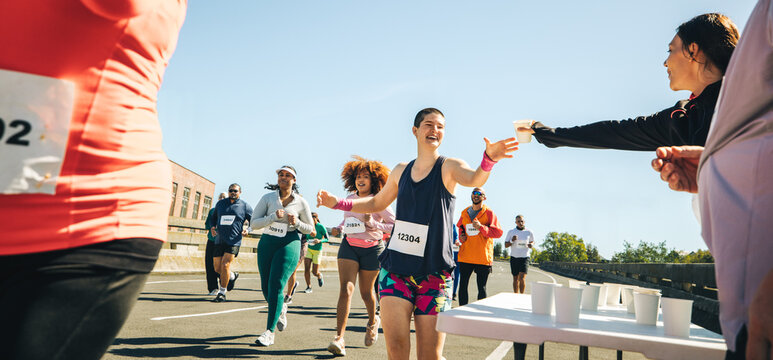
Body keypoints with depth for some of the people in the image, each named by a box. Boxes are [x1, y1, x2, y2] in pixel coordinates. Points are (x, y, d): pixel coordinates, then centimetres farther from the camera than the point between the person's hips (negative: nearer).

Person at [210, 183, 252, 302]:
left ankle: (222, 293, 1)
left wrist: (248, 230, -11)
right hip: (219, 240, 5)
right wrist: (212, 227, 3)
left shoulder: (245, 206, 2)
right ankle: (232, 276, 38)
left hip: (234, 241, -4)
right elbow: (213, 218, 23)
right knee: (217, 268, 6)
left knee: (225, 265, -14)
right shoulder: (220, 203, 11)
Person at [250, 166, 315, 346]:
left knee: (276, 286, -15)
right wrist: (273, 217, -18)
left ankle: (269, 332, -9)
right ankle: (281, 309, 42)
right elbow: (254, 223, -3)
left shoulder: (301, 203, 1)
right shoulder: (268, 198, 3)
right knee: (266, 288, 9)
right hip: (267, 243, 3)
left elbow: (310, 228, 10)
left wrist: (296, 223, -10)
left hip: (289, 244, -3)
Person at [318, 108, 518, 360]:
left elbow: (473, 179, -23)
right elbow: (377, 203, 24)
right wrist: (338, 203, 12)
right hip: (395, 267, 3)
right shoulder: (401, 170, 11)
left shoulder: (450, 167, 0)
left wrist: (489, 160, -45)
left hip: (434, 273, -2)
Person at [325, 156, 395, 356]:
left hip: (372, 249, -3)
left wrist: (372, 223, -20)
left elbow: (395, 226, -9)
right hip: (349, 246, 3)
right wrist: (339, 228, 4)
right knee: (346, 288, -14)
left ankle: (372, 321, 44)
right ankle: (339, 338, -16)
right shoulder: (350, 198, 6)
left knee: (366, 291, 12)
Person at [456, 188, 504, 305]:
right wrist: (461, 236, 8)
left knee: (481, 288, 2)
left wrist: (481, 227, -18)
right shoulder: (464, 212, 11)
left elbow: (499, 232, -8)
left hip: (483, 257, -4)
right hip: (465, 256, 4)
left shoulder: (489, 213, -2)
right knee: (463, 285, 7)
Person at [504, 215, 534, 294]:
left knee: (522, 278, -14)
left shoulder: (529, 232, 1)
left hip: (525, 257, -2)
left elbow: (532, 241, 16)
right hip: (514, 257, 2)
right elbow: (506, 245, 4)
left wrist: (531, 245, -8)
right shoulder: (511, 232, 3)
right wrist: (512, 241, -15)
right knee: (515, 278, 8)